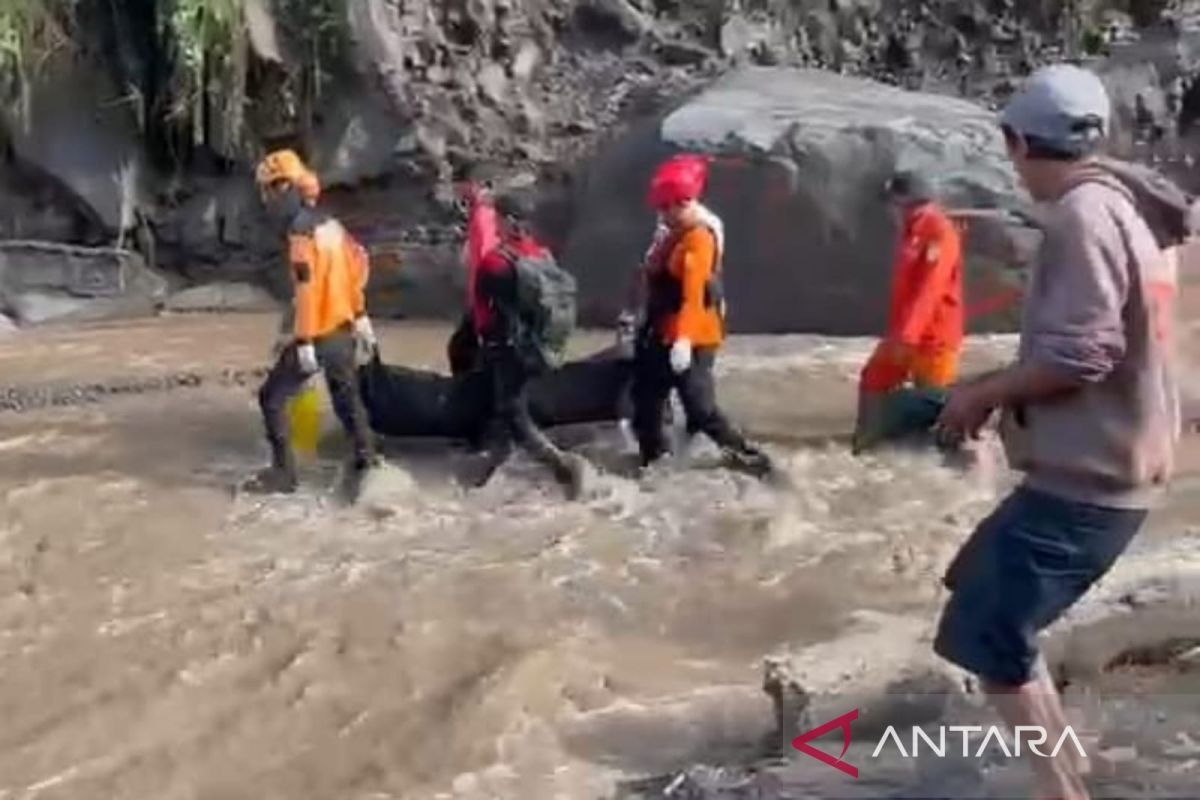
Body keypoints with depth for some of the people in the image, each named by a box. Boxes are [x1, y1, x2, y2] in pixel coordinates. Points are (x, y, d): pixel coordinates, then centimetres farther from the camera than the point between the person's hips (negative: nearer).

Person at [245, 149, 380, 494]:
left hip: (316, 335, -8)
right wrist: (360, 316, 21)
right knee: (347, 397, 23)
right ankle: (366, 461, 31)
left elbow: (307, 289, -24)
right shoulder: (330, 224, 7)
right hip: (343, 330, 8)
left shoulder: (301, 232, -18)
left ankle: (283, 472, 5)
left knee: (272, 399, 3)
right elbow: (357, 265, 14)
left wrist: (303, 342, -23)